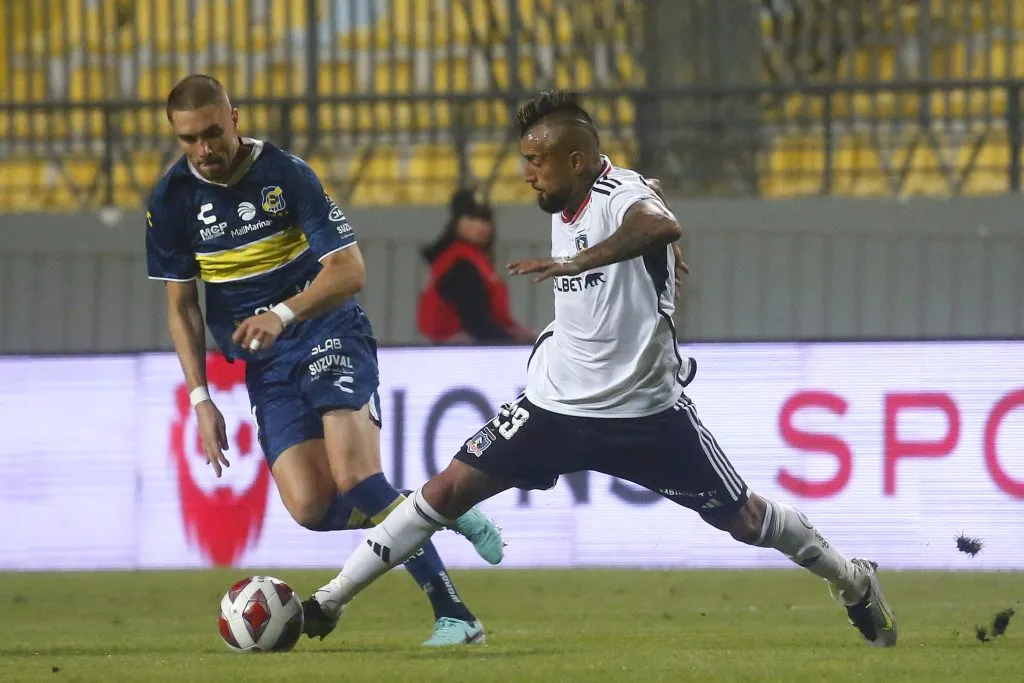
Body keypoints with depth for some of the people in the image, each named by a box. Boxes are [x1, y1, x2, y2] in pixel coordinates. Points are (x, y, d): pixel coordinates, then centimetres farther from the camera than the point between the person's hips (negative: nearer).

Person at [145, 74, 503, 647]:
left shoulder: (286, 173, -13)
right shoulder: (173, 199, -1)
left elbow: (349, 270, -16)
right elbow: (182, 305, 8)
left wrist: (282, 314, -32)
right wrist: (201, 398, 1)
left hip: (329, 335, -4)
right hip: (265, 364, 4)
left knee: (353, 479, -25)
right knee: (311, 508, -16)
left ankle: (454, 615, -15)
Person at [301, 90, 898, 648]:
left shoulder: (622, 195, -21)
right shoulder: (565, 207, 3)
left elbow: (662, 227, -47)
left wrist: (578, 261, -55)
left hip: (647, 410, -6)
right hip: (558, 401, 6)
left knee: (741, 518, 3)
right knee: (449, 490, -4)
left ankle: (855, 583, 29)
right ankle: (326, 603, -1)